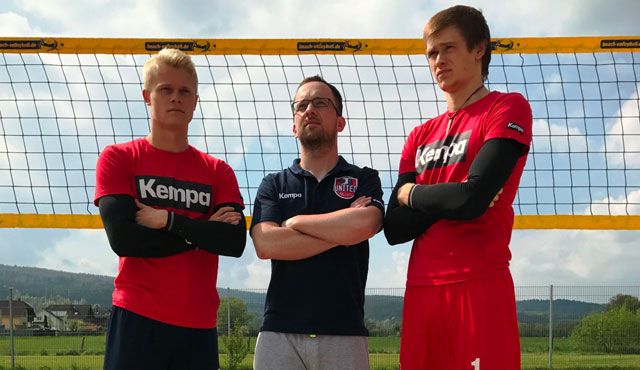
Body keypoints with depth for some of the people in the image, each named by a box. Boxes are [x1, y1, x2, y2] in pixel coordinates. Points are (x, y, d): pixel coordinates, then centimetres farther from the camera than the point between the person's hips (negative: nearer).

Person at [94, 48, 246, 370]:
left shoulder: (218, 172, 11)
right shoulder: (117, 159, 4)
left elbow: (235, 243, -4)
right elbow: (122, 238, -10)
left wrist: (168, 220, -11)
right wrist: (202, 232, -5)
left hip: (199, 324, 3)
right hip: (137, 319, -3)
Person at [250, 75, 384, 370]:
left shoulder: (364, 180, 10)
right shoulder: (274, 185, 13)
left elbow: (364, 225, -13)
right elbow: (266, 245, -5)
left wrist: (296, 222, -2)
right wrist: (342, 231, -5)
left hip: (345, 333, -1)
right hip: (279, 332, 1)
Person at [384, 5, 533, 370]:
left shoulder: (508, 108, 0)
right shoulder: (420, 136, 18)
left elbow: (471, 199, -14)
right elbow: (395, 229, 9)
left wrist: (412, 194, 4)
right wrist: (451, 198, -7)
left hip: (480, 286, -5)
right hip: (421, 290, 6)